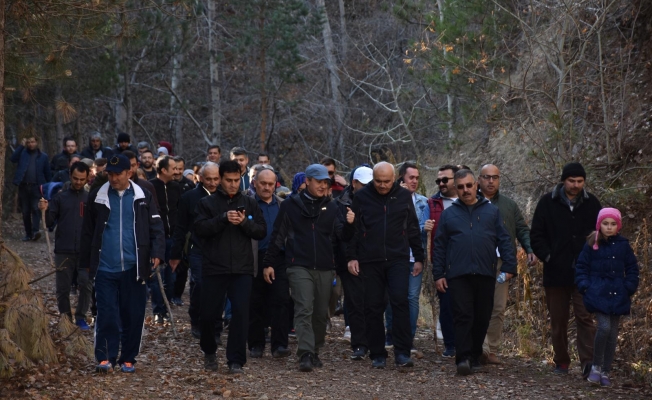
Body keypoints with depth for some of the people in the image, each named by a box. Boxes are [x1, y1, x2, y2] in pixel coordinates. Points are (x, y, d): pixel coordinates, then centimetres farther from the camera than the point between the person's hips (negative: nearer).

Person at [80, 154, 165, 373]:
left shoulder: (143, 197, 4)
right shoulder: (97, 197, 6)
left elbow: (156, 228, 2)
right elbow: (88, 232, 11)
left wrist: (157, 253, -13)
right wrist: (85, 263, 10)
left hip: (133, 268, 0)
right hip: (105, 268, 0)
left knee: (133, 316, 5)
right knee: (106, 314, -5)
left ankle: (128, 359, 15)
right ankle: (105, 357, 1)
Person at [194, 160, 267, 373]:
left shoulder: (249, 204, 10)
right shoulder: (207, 203, 4)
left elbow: (262, 232, 4)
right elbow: (200, 229, -10)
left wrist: (245, 222, -14)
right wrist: (223, 218, -20)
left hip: (242, 268, 1)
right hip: (214, 268, -1)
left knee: (241, 313, -6)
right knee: (209, 313, 5)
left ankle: (236, 360, 1)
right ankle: (209, 352, 30)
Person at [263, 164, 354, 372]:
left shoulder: (331, 207, 11)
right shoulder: (291, 205, 2)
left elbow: (341, 236, 7)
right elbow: (278, 236, 4)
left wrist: (349, 225, -14)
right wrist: (269, 263, 0)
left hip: (324, 269, 4)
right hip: (300, 267, -4)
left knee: (321, 313, 9)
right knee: (304, 310, -15)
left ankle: (315, 352, 23)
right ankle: (306, 354, -19)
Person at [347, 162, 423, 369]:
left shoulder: (404, 196, 6)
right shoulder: (362, 197, 2)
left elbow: (413, 229, 12)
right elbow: (352, 228, 6)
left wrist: (419, 258, 12)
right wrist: (351, 256, 0)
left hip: (398, 259, 0)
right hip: (370, 261, 0)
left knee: (400, 301, -13)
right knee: (373, 307, 3)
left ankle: (402, 353, -10)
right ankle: (377, 355, 11)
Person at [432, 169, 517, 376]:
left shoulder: (491, 211, 11)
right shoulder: (448, 214, 11)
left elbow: (504, 240, 8)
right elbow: (439, 247, 11)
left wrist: (509, 266, -4)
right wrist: (438, 274, 5)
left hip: (485, 274, 1)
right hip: (458, 275, -1)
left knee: (482, 319, 6)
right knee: (463, 317, -10)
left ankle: (475, 357, 17)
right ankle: (463, 358, -14)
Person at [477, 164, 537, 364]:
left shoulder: (509, 205, 16)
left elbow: (522, 229, 16)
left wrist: (530, 250, 1)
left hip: (502, 264, 3)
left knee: (498, 308, 4)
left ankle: (492, 349, 11)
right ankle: (481, 347, -3)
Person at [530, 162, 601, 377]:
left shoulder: (591, 203, 4)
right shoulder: (548, 202, 0)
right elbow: (536, 235, 3)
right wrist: (547, 256, -6)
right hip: (556, 274, 1)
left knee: (585, 317, -9)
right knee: (558, 321, 9)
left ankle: (588, 361, -13)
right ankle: (561, 362, 19)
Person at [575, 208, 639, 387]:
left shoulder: (623, 245, 6)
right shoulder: (592, 245, -1)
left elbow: (632, 268, 13)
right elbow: (581, 266, 4)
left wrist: (629, 287, 2)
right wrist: (584, 285, -6)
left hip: (617, 296, 3)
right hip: (598, 295, -3)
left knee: (613, 333, 5)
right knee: (604, 327, -19)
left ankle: (606, 372, 15)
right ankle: (596, 366, -2)